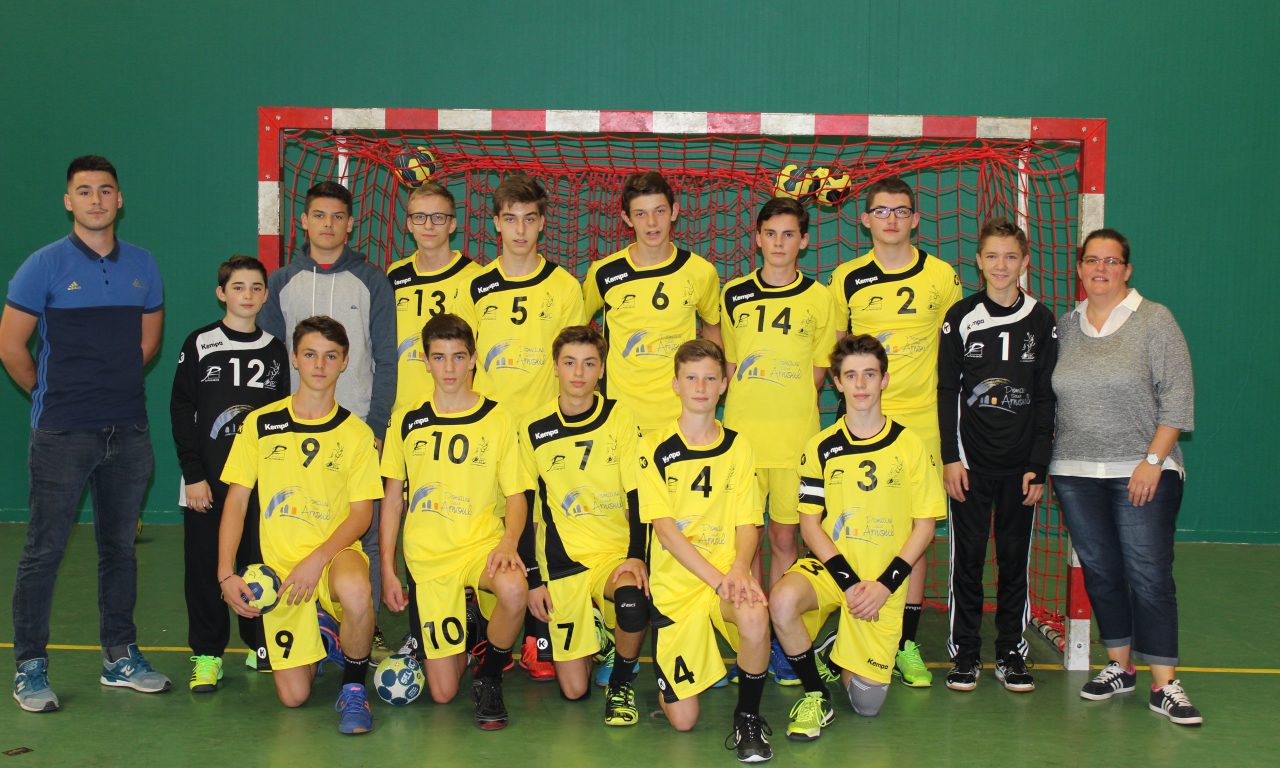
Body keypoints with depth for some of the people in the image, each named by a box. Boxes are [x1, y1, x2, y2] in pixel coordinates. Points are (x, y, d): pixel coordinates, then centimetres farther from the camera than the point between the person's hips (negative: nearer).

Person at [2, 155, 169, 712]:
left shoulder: (142, 266, 7)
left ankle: (120, 656, 23)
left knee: (120, 546, 12)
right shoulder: (45, 265, -6)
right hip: (62, 434, -4)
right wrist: (49, 393, 7)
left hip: (128, 430, 4)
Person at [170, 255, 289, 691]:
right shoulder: (199, 345, 0)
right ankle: (207, 655, 12)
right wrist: (193, 474, -8)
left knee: (261, 563, 5)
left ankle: (261, 647, 19)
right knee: (204, 565, 2)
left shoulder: (274, 349, 8)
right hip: (209, 478, -2)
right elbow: (181, 413, -1)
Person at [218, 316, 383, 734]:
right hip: (279, 565, 1)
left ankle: (354, 688, -12)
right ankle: (316, 634, 31)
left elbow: (362, 512, -2)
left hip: (336, 553, -1)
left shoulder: (356, 433, 1)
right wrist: (226, 574, -4)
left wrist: (317, 560, -17)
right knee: (293, 696, -6)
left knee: (355, 590, -40)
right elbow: (236, 501, 5)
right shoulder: (260, 424, 3)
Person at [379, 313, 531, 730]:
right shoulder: (407, 421, 5)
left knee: (513, 589, -39)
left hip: (482, 545, -1)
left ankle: (489, 676, -9)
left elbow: (516, 496, 1)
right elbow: (392, 498, 10)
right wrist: (387, 569, 4)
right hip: (427, 556, 1)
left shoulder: (497, 419, 1)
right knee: (442, 692, -4)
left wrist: (509, 541, -19)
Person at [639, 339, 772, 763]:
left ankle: (748, 718, -11)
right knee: (682, 719, -5)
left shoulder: (737, 448, 7)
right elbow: (665, 528, -8)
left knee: (755, 618, -37)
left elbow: (747, 524, 3)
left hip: (728, 573, 1)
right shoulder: (656, 448, -1)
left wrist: (739, 569, -20)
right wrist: (717, 579, -21)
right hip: (675, 581, -1)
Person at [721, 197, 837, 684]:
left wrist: (790, 411, 1)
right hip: (741, 433, 1)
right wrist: (749, 409, 4)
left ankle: (780, 643, 14)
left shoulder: (820, 299, 3)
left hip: (795, 437, -1)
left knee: (785, 538, 4)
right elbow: (728, 361, 13)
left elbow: (817, 370, 9)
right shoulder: (734, 294, 7)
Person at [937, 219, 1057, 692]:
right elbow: (947, 391, 1)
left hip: (1020, 463, 1)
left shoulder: (1041, 320, 3)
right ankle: (965, 652, 14)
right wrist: (951, 457, -6)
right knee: (967, 556, 3)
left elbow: (1046, 398, 3)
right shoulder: (960, 317, 1)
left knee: (1015, 558, 7)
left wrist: (1038, 466, -2)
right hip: (971, 460, -1)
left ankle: (1012, 653, 18)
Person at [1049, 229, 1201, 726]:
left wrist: (1153, 461, -13)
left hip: (1143, 473, -4)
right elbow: (1051, 399, 12)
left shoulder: (1154, 320, -1)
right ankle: (1120, 667, 21)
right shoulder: (1065, 327, 10)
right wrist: (1045, 462, 5)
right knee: (1100, 571, 9)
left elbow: (1177, 396, -6)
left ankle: (1164, 684, 0)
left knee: (1150, 574, -6)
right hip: (1075, 474, 4)